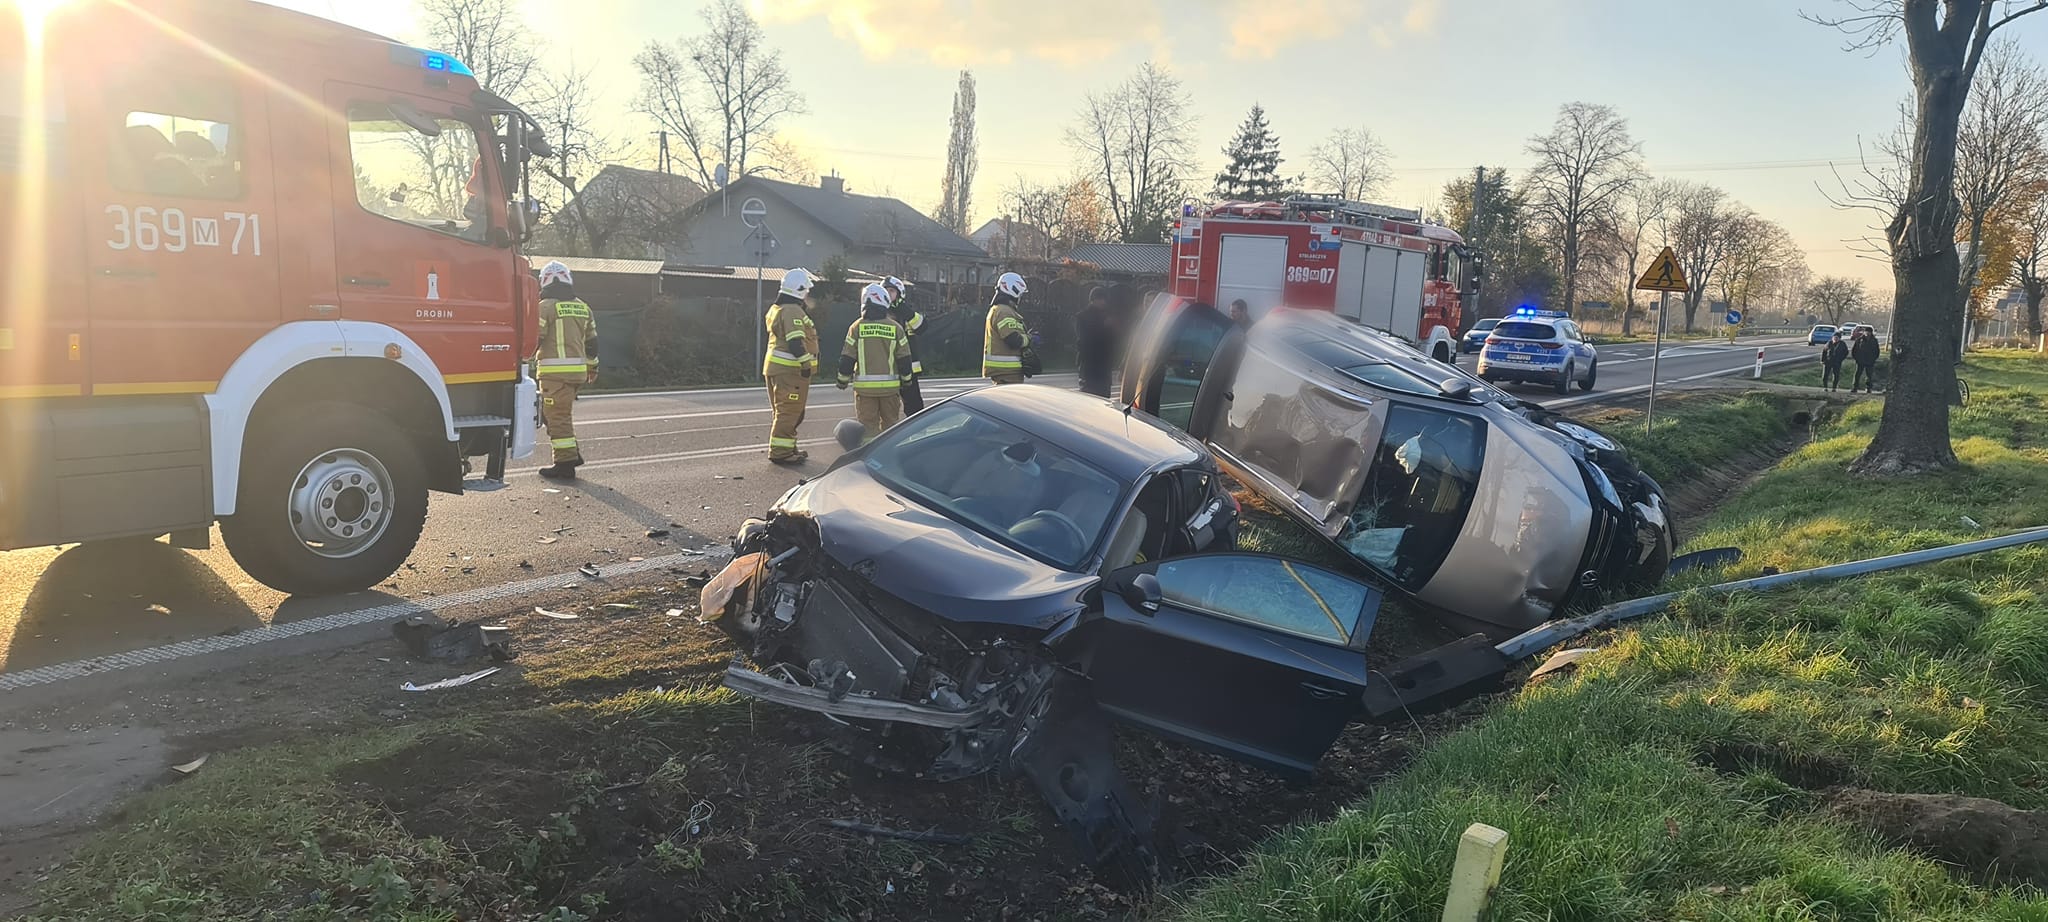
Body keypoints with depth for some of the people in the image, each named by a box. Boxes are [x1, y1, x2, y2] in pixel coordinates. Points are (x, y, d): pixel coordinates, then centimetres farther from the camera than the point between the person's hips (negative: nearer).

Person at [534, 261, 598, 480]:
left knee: (558, 416, -3)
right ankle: (572, 453, 15)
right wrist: (592, 367, 29)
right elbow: (592, 341, 19)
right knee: (555, 413, 20)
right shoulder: (582, 308, 14)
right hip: (578, 370, 7)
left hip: (555, 371, -7)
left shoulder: (546, 307, -7)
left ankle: (565, 463, -2)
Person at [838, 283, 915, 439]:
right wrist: (906, 380, 15)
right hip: (890, 385, 1)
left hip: (864, 386, -1)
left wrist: (843, 379, 11)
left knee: (868, 423, 4)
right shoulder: (895, 328, -1)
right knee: (891, 421, 13)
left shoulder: (857, 327, -3)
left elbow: (847, 358, -2)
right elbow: (904, 359, 2)